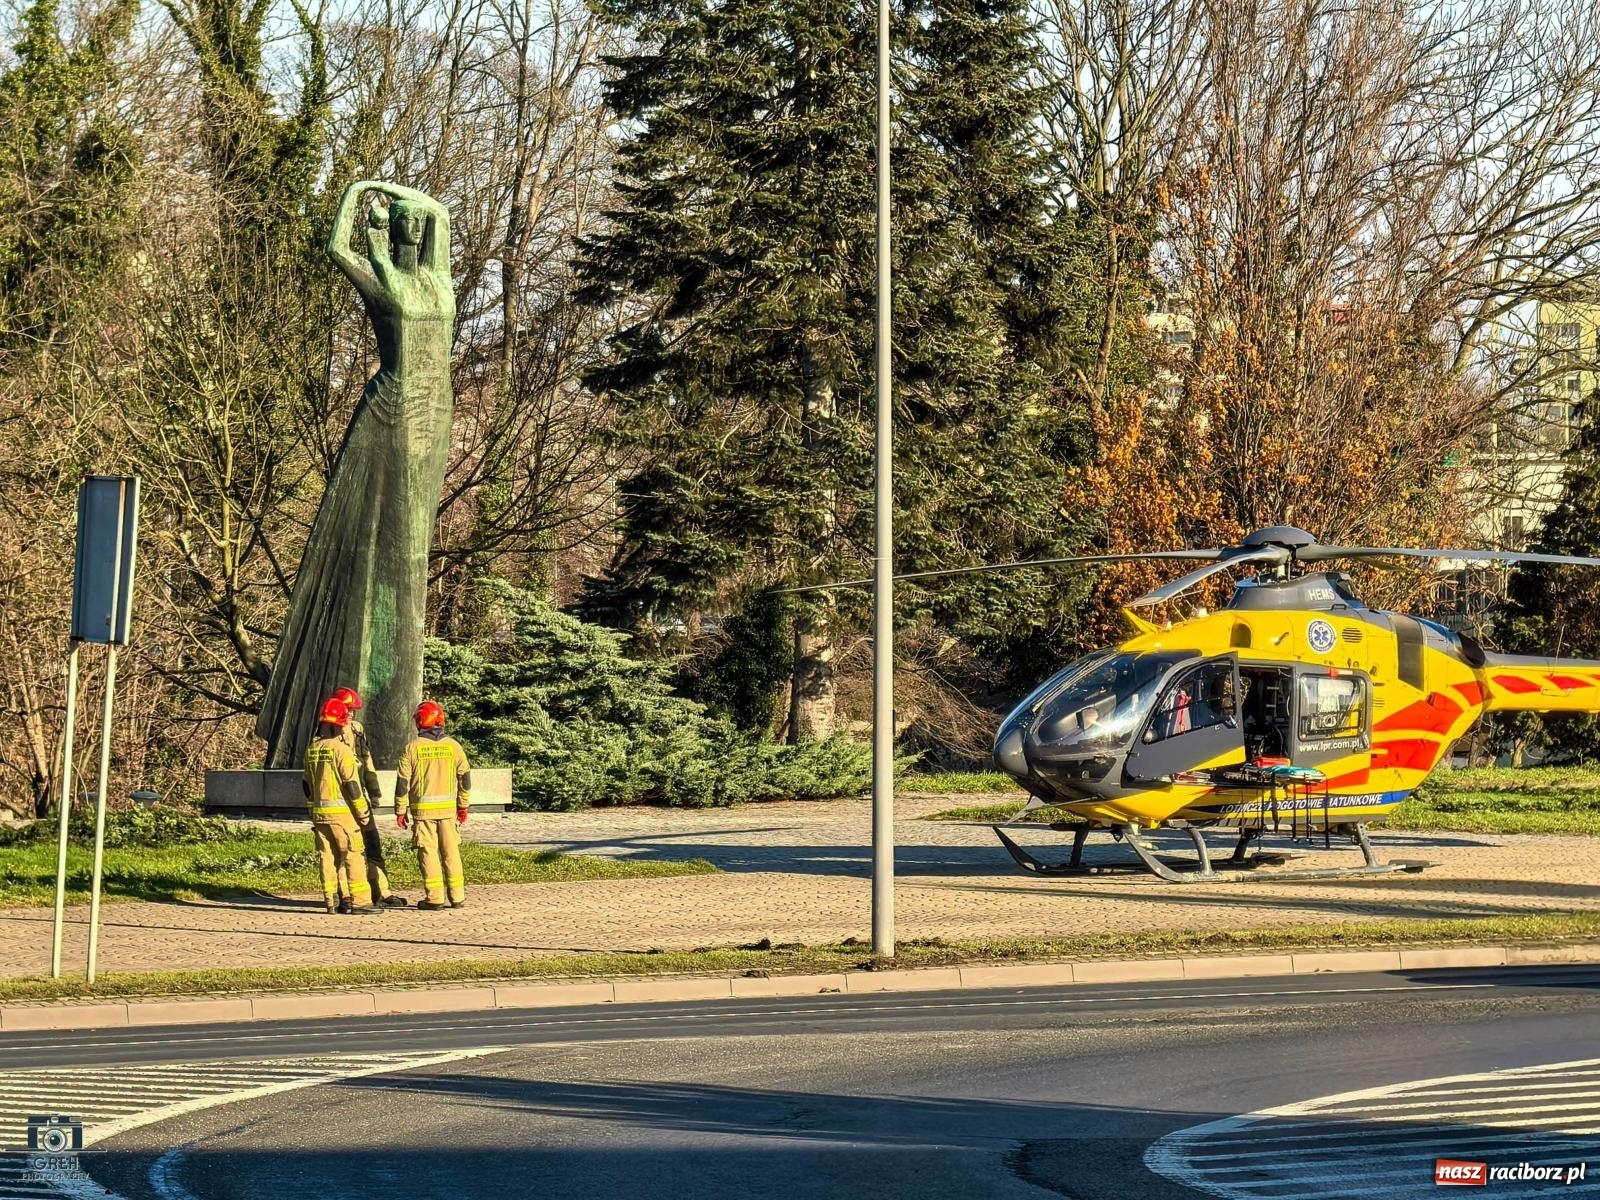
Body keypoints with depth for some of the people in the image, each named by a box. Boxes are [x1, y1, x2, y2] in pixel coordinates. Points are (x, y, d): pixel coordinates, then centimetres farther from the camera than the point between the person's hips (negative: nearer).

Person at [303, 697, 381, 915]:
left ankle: (332, 901, 10)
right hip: (341, 811, -7)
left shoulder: (311, 750, 9)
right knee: (353, 855, -3)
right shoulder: (341, 750, -13)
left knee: (327, 856, 9)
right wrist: (363, 812, -8)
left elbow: (307, 785, 15)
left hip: (319, 812, 7)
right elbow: (352, 785, -14)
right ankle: (359, 901, -6)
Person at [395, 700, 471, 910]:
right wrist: (463, 806, 17)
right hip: (448, 807, 3)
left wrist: (401, 811, 4)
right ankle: (457, 897, 11)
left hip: (422, 808, -3)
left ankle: (434, 897, -1)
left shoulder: (413, 747, -5)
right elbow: (465, 778, 7)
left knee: (428, 852, 1)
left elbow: (403, 782, -4)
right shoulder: (453, 746, 3)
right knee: (451, 851, 9)